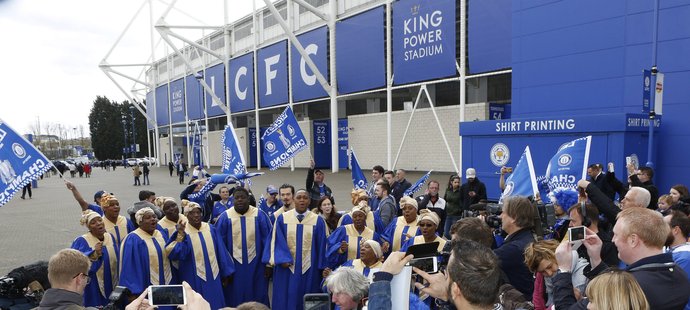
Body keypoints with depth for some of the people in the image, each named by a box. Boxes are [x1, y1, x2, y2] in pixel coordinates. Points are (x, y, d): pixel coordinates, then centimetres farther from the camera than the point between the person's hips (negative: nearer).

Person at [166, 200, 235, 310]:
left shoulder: (211, 229, 3)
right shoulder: (182, 232, -6)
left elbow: (221, 252, 7)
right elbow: (177, 254, -20)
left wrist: (225, 273, 9)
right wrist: (180, 235, -29)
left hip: (213, 277, 3)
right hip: (195, 280, -3)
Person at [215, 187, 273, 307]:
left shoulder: (260, 215, -5)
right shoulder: (225, 217, -4)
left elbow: (268, 240, -3)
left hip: (255, 266, 0)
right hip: (233, 266, 0)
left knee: (257, 297, 11)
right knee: (235, 298, 13)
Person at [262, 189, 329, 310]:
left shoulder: (318, 221, -1)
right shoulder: (282, 218, 0)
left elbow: (322, 245, 1)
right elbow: (277, 241, -2)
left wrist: (322, 268, -1)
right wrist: (282, 259, -15)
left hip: (309, 270, 0)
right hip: (286, 269, 0)